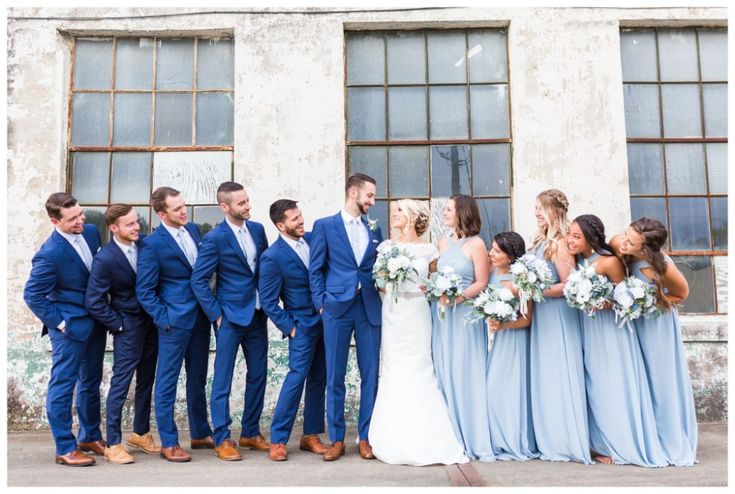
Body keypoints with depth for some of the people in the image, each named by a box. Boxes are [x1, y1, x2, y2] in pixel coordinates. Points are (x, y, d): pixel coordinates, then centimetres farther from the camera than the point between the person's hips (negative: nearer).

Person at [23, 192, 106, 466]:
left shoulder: (91, 232, -1)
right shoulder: (50, 254, -21)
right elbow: (32, 295, -14)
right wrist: (59, 323, -13)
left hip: (95, 320, 7)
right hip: (71, 326, -7)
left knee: (91, 382, 18)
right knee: (62, 385, 4)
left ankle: (90, 437, 33)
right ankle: (65, 449, 15)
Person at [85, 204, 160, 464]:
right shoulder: (105, 259, -20)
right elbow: (93, 302, -16)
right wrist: (118, 325, -11)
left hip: (152, 320, 6)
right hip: (128, 325, -6)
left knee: (146, 380, 14)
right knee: (121, 381, -1)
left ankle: (140, 433, 30)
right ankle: (113, 445, 11)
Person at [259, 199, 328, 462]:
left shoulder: (313, 238, 2)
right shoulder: (272, 257, -14)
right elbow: (268, 302, -11)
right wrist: (289, 328, -11)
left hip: (325, 320, 6)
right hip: (303, 325, -6)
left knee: (318, 380, 10)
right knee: (296, 377, -8)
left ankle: (311, 435, 21)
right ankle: (277, 440, 5)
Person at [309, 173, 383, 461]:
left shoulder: (374, 230, 15)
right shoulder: (325, 226, 4)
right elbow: (315, 270, 2)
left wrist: (383, 298, 1)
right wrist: (321, 304, -5)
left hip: (370, 309, 3)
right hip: (337, 308, -3)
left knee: (370, 375, 5)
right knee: (335, 377, 3)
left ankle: (366, 437, 16)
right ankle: (336, 439, 14)